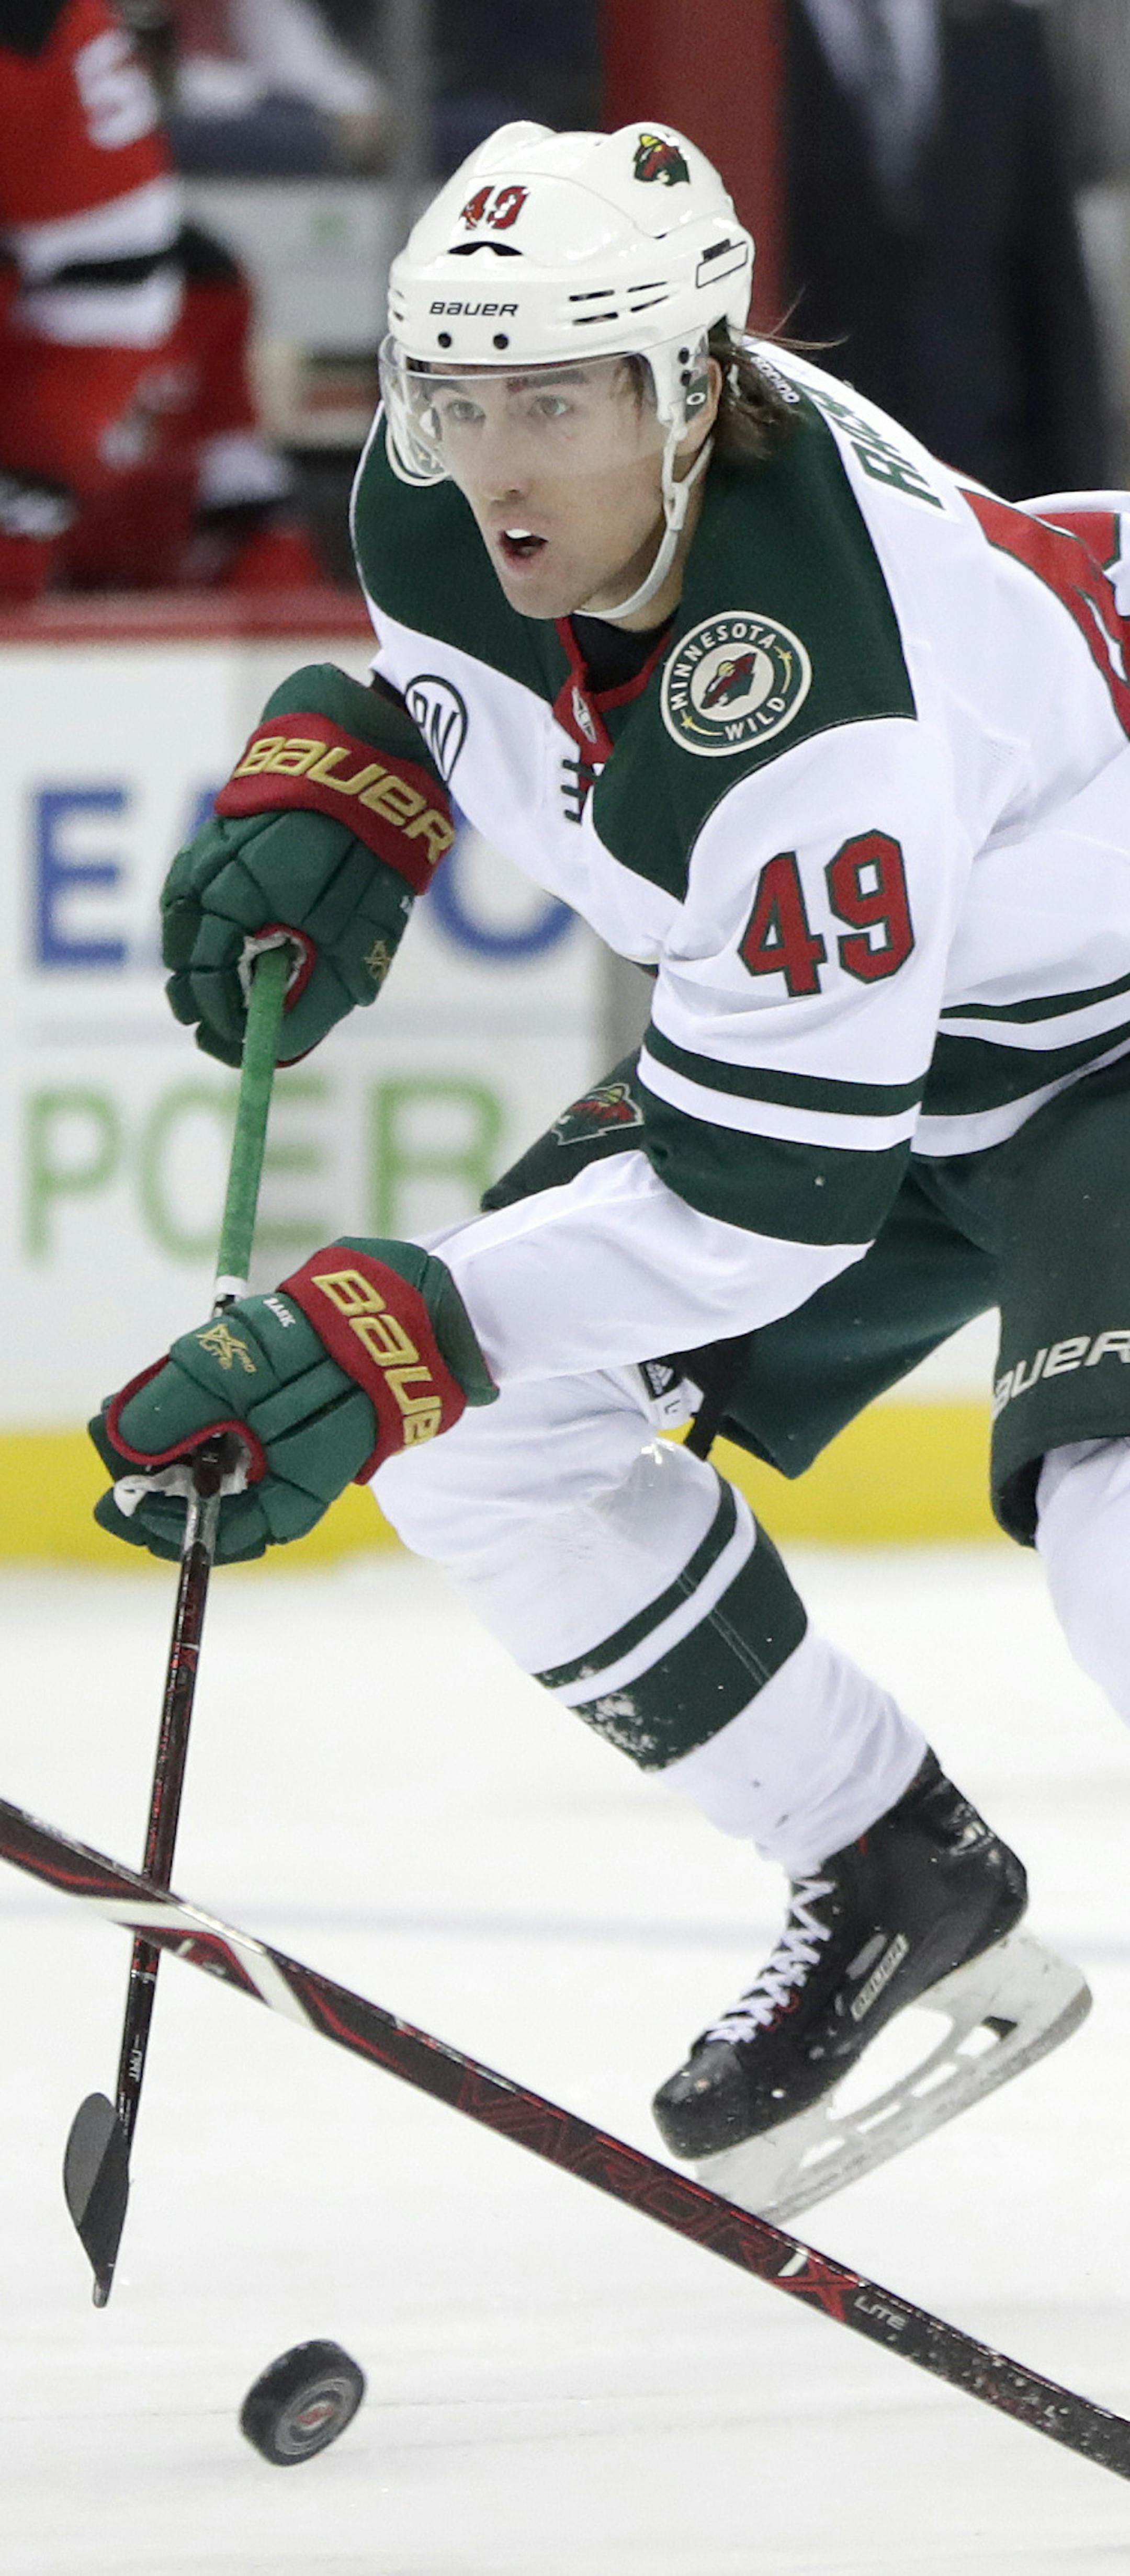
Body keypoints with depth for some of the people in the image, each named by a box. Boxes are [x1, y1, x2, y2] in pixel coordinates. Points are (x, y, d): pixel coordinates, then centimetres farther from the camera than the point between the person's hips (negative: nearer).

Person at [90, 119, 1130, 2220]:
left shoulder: (813, 710, -39)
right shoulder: (445, 509, -16)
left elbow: (762, 1201, -35)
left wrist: (387, 1335, -38)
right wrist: (329, 792, -6)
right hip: (828, 1011, 9)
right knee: (477, 1438, 0)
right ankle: (905, 1890, 14)